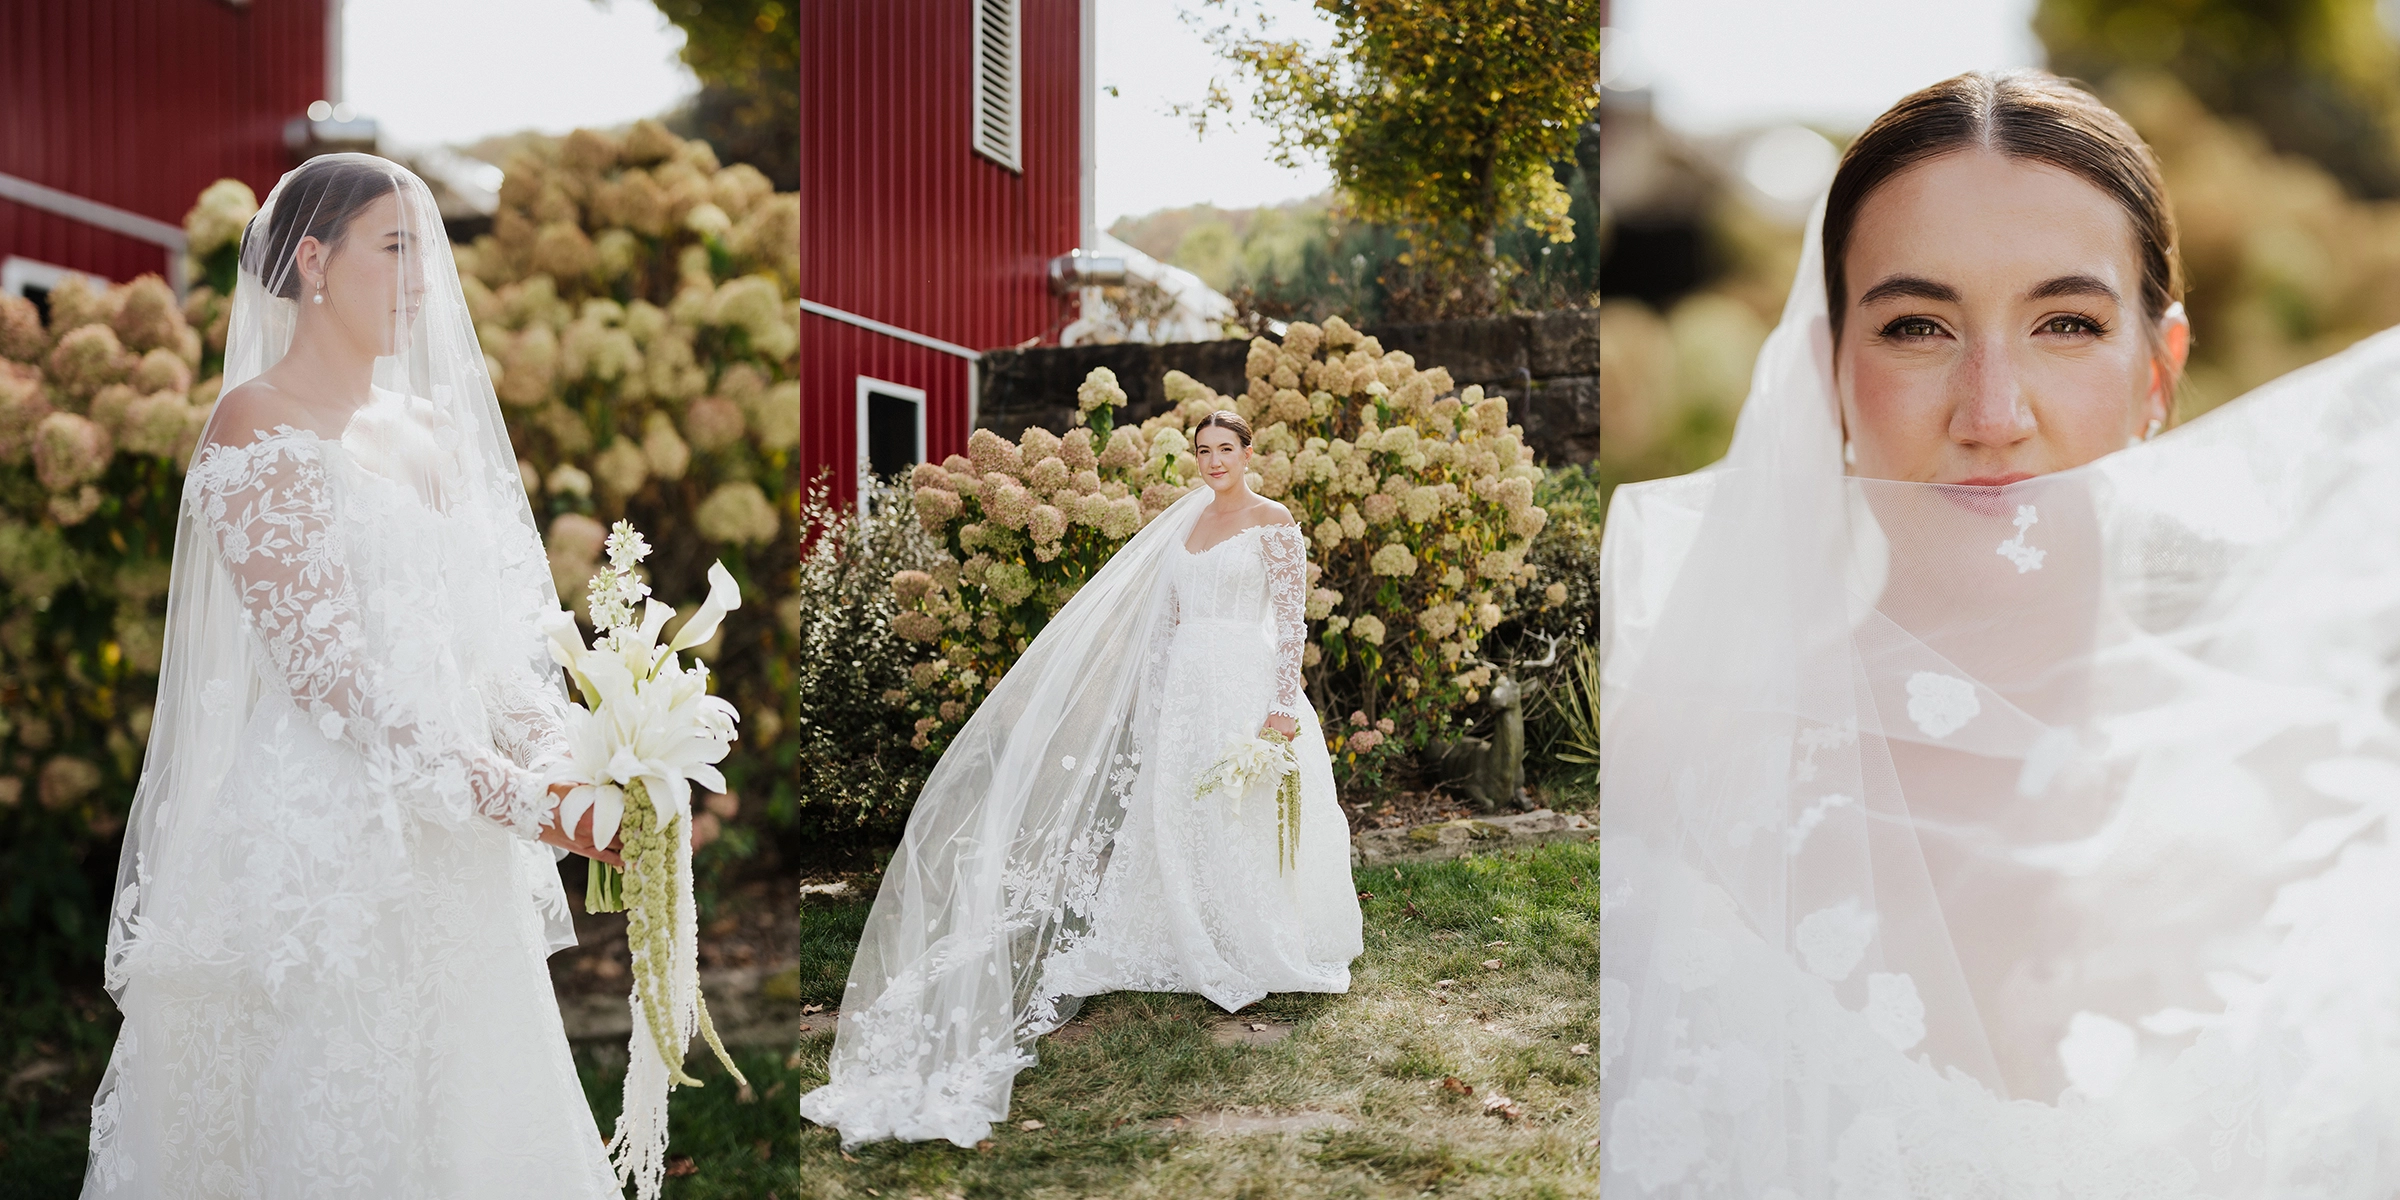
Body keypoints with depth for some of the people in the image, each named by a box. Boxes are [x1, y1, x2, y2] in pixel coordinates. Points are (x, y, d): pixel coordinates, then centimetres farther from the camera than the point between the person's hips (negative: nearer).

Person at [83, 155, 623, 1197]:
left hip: (448, 853, 7)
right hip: (318, 845, -6)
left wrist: (559, 773, -7)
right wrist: (506, 795, -21)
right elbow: (323, 662, -15)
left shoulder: (436, 427, 14)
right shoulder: (255, 429, -7)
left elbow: (498, 633, 10)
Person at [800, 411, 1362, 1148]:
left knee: (1249, 815, -1)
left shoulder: (1274, 523, -4)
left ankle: (1260, 955, 14)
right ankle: (1198, 950, 20)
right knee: (1180, 815, 7)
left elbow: (1293, 619, -9)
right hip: (1186, 691, 6)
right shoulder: (1184, 522, 14)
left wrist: (1283, 706, -15)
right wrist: (1161, 701, 13)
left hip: (1248, 685, -6)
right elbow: (1170, 619, 16)